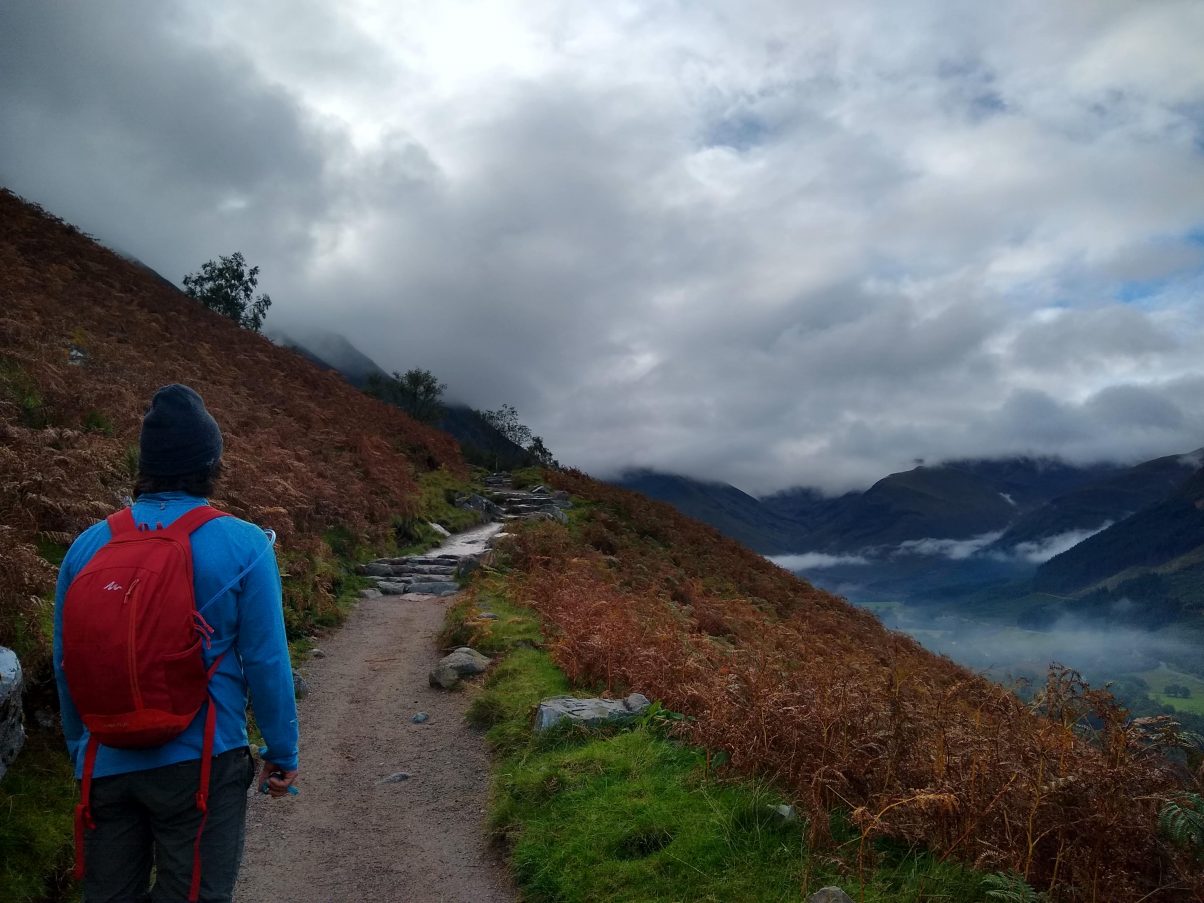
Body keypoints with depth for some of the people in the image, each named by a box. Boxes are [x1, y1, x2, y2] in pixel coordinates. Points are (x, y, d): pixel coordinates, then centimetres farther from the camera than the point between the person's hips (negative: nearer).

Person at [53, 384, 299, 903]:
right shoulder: (243, 545, -12)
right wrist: (283, 753, 2)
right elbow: (266, 662, -11)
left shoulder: (87, 546, -1)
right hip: (199, 763, -4)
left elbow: (65, 664, 7)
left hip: (106, 764, 4)